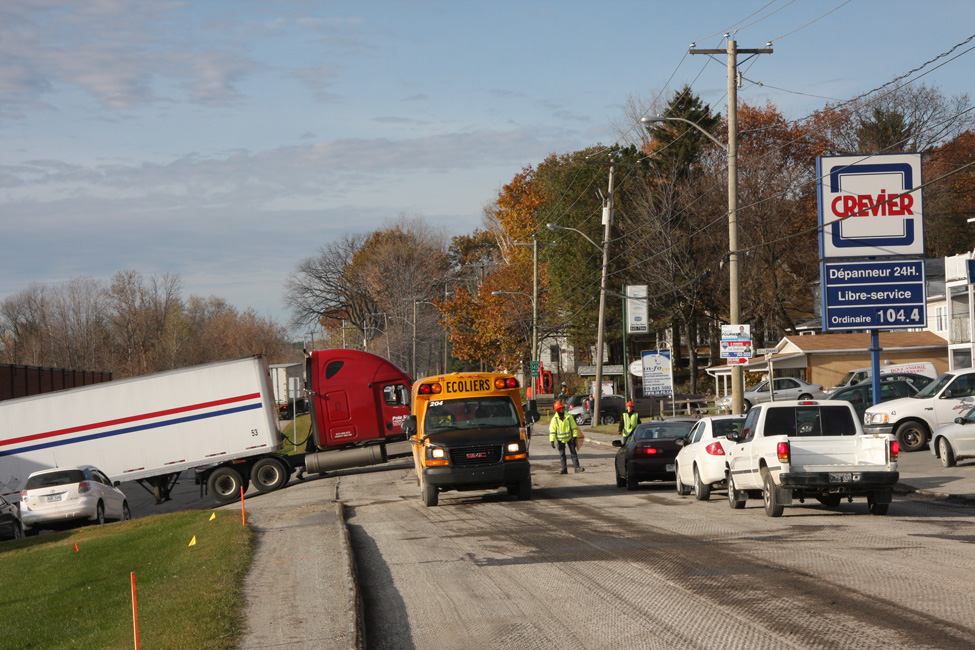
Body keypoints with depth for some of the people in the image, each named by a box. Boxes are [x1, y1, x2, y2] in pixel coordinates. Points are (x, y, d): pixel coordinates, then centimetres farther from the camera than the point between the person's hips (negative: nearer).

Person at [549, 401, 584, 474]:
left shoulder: (569, 417, -5)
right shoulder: (554, 419, -7)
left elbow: (574, 427, -1)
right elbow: (552, 430, -5)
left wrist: (574, 436, -9)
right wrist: (552, 441, -9)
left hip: (569, 438, 0)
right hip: (560, 440, 0)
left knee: (573, 452, 1)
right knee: (562, 454, 2)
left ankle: (577, 467, 4)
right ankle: (564, 469, 7)